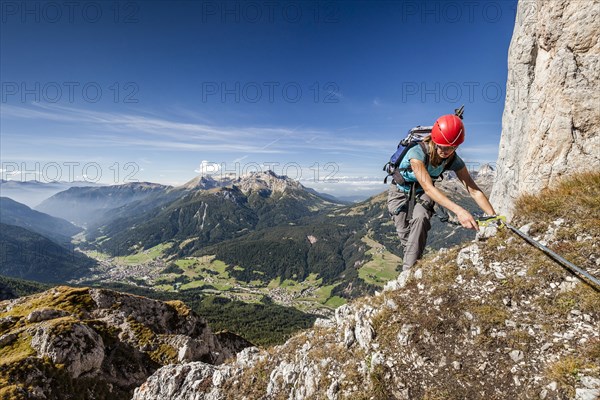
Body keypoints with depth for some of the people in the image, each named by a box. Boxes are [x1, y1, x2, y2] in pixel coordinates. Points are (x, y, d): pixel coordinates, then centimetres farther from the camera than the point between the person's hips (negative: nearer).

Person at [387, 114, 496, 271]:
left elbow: (474, 190, -20)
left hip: (422, 193, 2)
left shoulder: (454, 160, -20)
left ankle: (409, 270, -21)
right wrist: (459, 210, -55)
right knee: (406, 237, -8)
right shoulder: (417, 153, -36)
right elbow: (428, 187, -45)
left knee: (421, 217, -30)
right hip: (400, 192, -2)